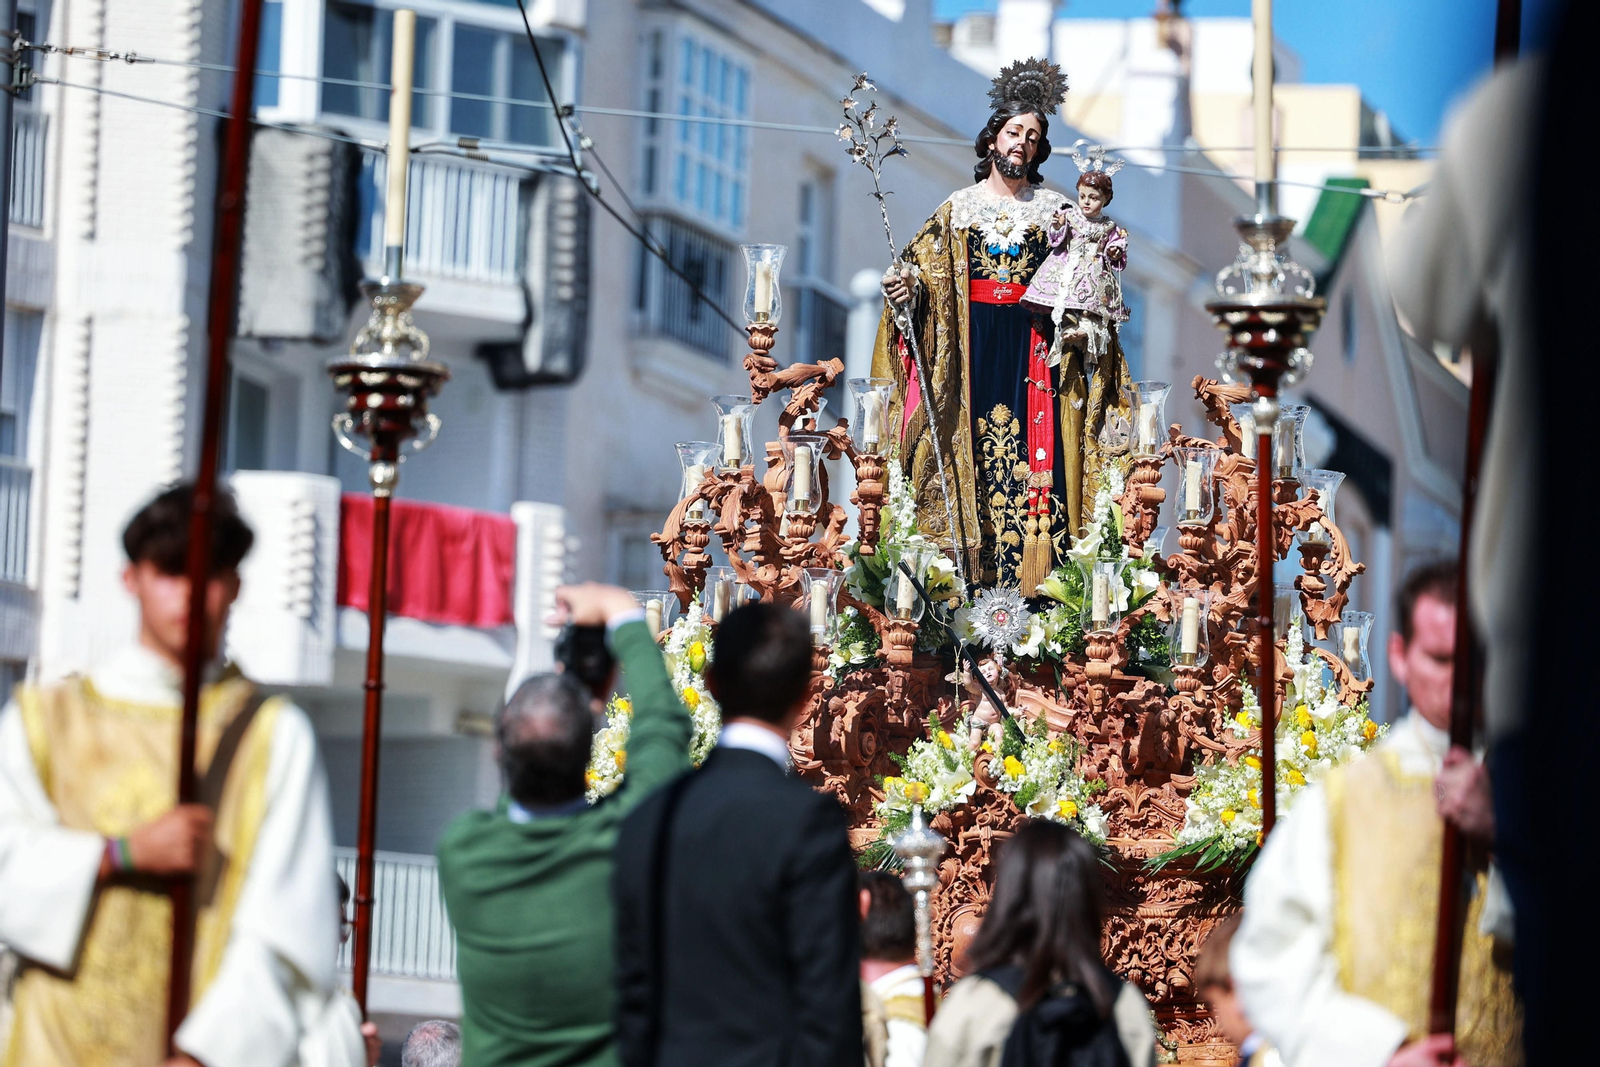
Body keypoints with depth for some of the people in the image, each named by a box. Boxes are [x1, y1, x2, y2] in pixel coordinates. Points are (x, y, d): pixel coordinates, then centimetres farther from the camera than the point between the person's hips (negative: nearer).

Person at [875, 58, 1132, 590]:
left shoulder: (1056, 212, 11)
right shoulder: (958, 209, 10)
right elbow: (922, 269, 7)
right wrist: (904, 288, -14)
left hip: (1034, 349, 0)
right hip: (969, 347, 0)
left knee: (1032, 449, -8)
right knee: (972, 445, -6)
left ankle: (1032, 579, -8)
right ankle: (973, 581, -5)